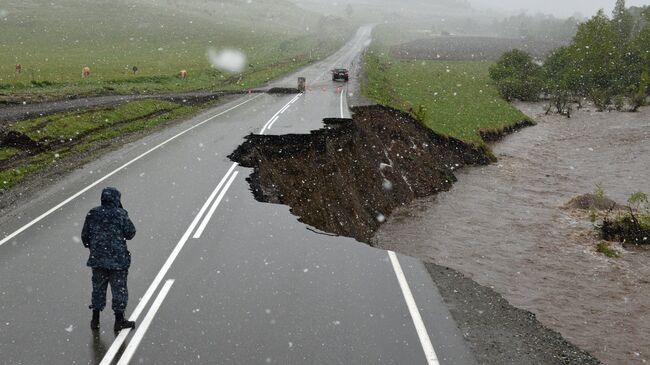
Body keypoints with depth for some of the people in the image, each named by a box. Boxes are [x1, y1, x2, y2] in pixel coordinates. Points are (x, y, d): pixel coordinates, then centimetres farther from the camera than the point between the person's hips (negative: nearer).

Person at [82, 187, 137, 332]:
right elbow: (130, 233, -5)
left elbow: (85, 236, 6)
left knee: (98, 288, 16)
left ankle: (95, 320, 22)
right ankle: (119, 321, 13)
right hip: (118, 259, -4)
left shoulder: (92, 214, 0)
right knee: (119, 289, 7)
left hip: (97, 259, 4)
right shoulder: (120, 214, -12)